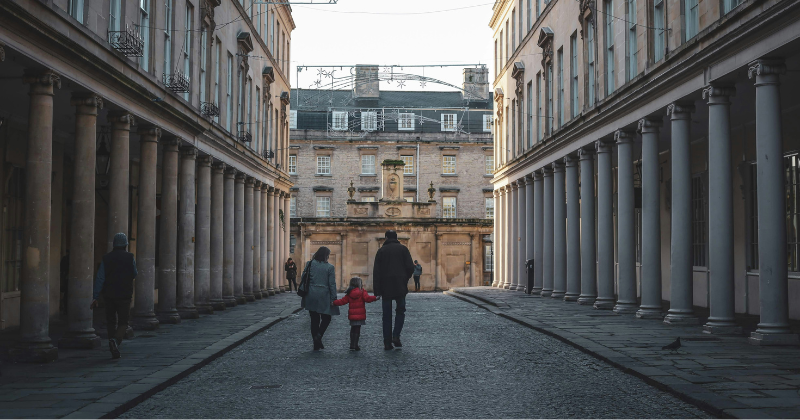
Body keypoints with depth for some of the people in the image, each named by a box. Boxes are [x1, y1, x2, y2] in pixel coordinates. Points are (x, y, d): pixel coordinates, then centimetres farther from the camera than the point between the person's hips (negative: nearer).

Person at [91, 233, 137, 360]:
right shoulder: (129, 257, -4)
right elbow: (134, 274, 7)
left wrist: (95, 297, -5)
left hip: (109, 295, 2)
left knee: (111, 322, 14)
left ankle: (114, 350, 14)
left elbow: (100, 278, -4)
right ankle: (115, 340, -26)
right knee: (123, 322, 2)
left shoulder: (106, 258, 0)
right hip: (125, 295, -2)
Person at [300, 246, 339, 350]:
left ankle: (316, 344, 11)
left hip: (311, 296, 3)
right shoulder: (329, 267, -5)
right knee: (326, 318, 12)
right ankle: (318, 336, -11)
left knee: (314, 319, 9)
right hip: (323, 296, -3)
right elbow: (332, 284, -6)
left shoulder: (310, 264, 3)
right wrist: (333, 299, -2)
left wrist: (303, 295, 11)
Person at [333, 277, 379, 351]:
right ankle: (355, 346, -2)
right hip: (360, 315, -4)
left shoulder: (349, 293, 6)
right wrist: (375, 298, -20)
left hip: (352, 316, 4)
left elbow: (343, 301, 3)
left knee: (353, 330, 16)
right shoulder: (362, 291, -6)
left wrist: (334, 302, 12)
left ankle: (352, 345, 19)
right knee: (357, 330, -1)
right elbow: (367, 298, -18)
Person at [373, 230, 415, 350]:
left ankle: (387, 342, 3)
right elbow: (410, 267, -3)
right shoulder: (403, 249, 4)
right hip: (400, 286, -1)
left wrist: (377, 290, 0)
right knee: (400, 311, 12)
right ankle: (396, 336, -7)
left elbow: (376, 272, 0)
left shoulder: (381, 251, 6)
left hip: (386, 287, 1)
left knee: (387, 315, 5)